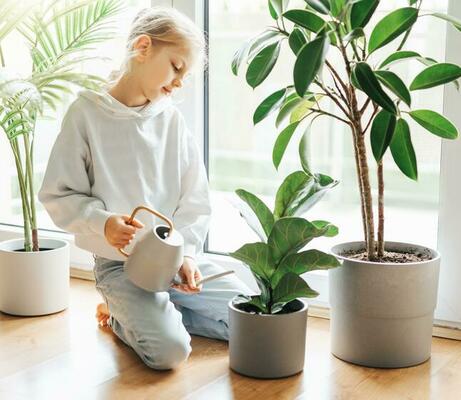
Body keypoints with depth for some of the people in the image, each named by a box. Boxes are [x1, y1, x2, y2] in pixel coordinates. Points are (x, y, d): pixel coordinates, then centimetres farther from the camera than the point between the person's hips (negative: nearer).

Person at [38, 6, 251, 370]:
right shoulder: (88, 113, -9)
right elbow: (58, 194, -8)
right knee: (169, 350, -26)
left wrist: (186, 254, -11)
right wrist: (104, 224, -25)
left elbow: (195, 203, 5)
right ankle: (124, 317, 8)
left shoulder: (172, 119, 3)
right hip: (120, 263, -5)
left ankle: (137, 311, 12)